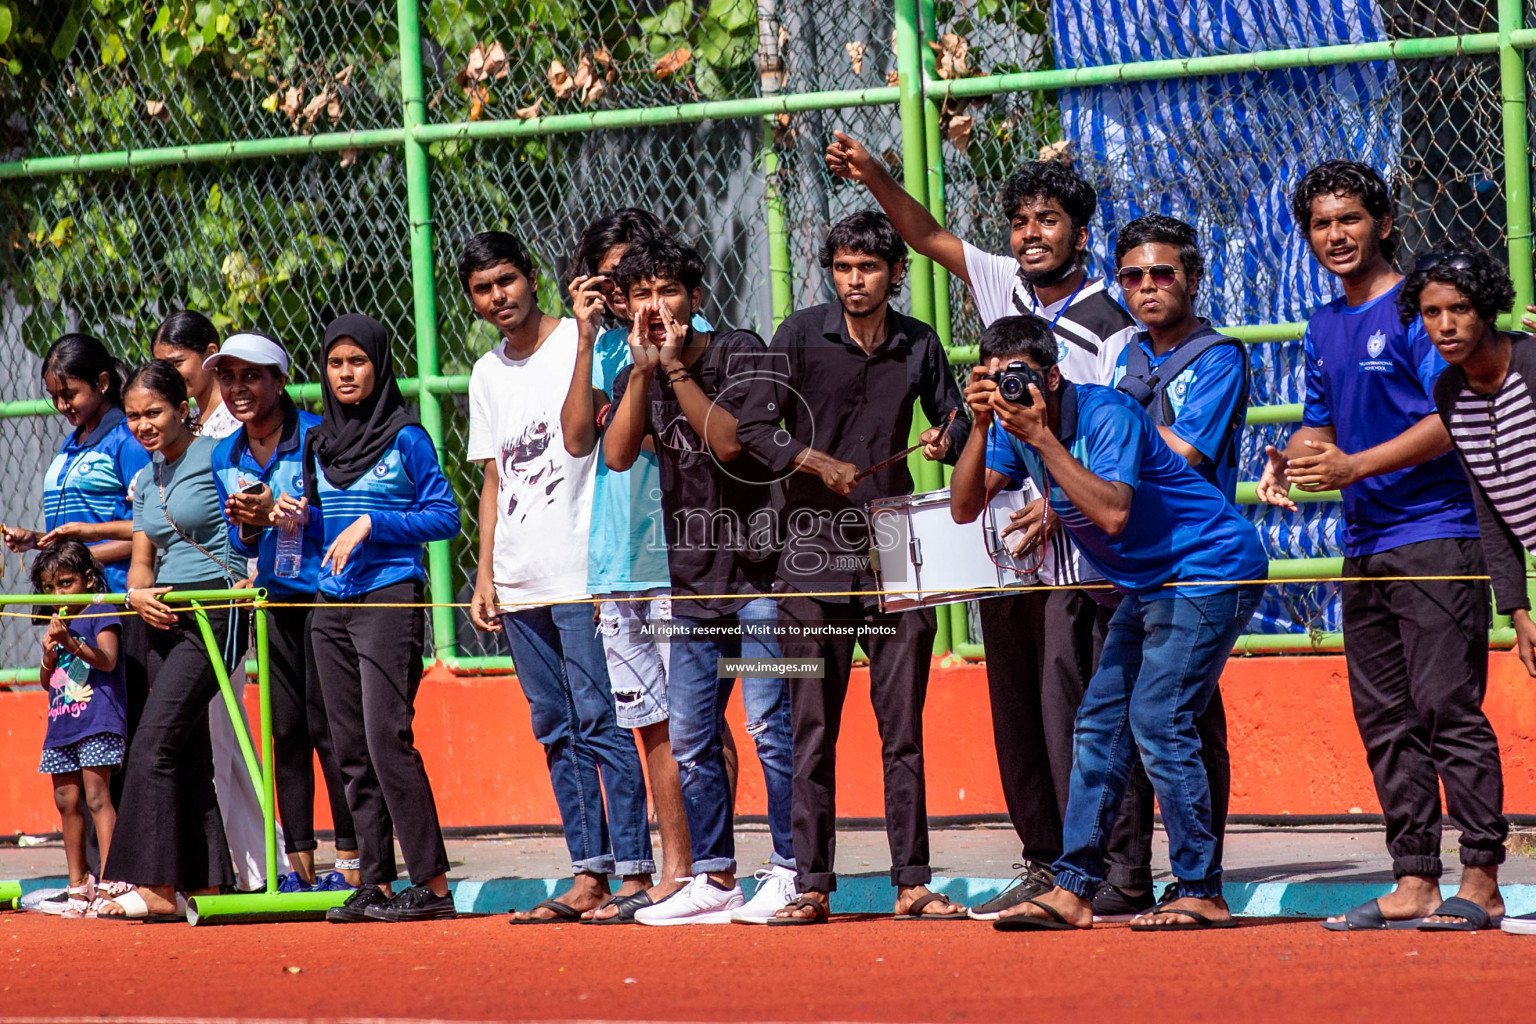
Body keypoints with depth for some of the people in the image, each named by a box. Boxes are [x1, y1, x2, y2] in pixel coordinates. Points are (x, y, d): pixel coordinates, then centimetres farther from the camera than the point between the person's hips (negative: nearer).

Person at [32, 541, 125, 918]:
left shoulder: (100, 614, -1)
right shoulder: (56, 624, 17)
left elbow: (108, 660, -15)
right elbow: (46, 682, 17)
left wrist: (72, 643, -27)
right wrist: (49, 653, -2)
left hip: (98, 722, -7)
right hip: (60, 727, 7)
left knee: (96, 796, -14)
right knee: (67, 802, 7)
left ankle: (109, 882, -19)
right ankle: (78, 885, 13)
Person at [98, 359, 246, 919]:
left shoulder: (216, 458, -5)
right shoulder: (146, 480, 17)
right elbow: (143, 559, 18)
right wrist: (139, 595, -3)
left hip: (216, 614, -8)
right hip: (168, 619, 8)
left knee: (154, 745, -15)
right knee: (188, 755, 5)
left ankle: (157, 887, -16)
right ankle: (205, 884, 7)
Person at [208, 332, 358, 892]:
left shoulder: (317, 438, -11)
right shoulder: (226, 457, 9)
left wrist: (279, 513, -22)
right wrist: (247, 530, -6)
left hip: (326, 593, -7)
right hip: (275, 601, 7)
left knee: (327, 727, -8)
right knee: (285, 731, 7)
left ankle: (350, 862, -5)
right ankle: (299, 864, 11)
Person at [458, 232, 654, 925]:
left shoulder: (580, 343, -3)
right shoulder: (488, 373, 16)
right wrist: (485, 575, 15)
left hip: (581, 573, -7)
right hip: (519, 582, 7)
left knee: (598, 721, -10)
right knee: (557, 731, 5)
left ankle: (634, 872, -9)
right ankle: (588, 874, 7)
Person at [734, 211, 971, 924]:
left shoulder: (919, 345, 8)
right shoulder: (802, 336, 1)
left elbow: (956, 424, 19)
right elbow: (754, 429, -3)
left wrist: (949, 443, -3)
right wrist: (818, 463, -16)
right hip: (815, 557, -2)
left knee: (903, 725, 1)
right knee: (813, 727, 0)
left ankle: (911, 883, 3)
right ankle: (811, 886, 5)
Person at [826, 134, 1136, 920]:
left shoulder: (1110, 329, -8)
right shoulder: (1005, 286, 10)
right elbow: (932, 239, 20)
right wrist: (875, 178, 6)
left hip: (1078, 554, -7)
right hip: (1004, 550, 7)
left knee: (1075, 714, -11)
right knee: (1017, 715, 8)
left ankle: (1116, 877, -9)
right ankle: (1045, 865, 15)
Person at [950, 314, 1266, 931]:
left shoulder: (1107, 414, -23)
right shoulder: (1017, 422, 1)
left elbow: (1113, 514, -35)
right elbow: (965, 505, -4)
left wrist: (1042, 439, -35)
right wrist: (981, 426, -17)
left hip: (1212, 572, -9)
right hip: (1149, 585, 9)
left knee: (1157, 718, -16)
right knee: (1100, 722, 3)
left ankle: (1202, 894, -13)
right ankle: (1073, 889, 3)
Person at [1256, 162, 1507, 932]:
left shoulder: (1416, 306, -7)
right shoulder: (1324, 329, 17)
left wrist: (1354, 466, -19)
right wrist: (1288, 462, 2)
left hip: (1437, 531, -8)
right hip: (1365, 544, 8)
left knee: (1448, 708, -11)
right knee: (1385, 723, 6)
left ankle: (1481, 880, -10)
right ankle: (1414, 882, 9)